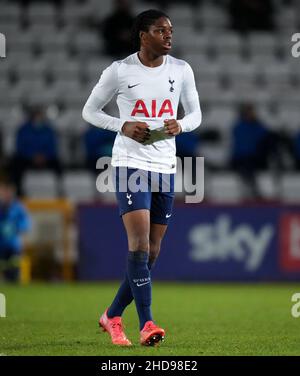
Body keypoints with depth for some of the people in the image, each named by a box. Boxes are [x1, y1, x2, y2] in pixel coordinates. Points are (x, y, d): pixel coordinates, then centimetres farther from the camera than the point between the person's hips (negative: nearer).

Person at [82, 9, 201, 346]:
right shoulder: (119, 71, -3)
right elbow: (89, 110, 5)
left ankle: (112, 315, 24)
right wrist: (122, 126, -13)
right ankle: (146, 325, -18)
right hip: (130, 163, -5)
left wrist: (180, 125, -10)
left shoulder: (181, 70, 6)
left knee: (152, 252, 7)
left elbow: (195, 113, 14)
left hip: (166, 165, 5)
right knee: (139, 243, -17)